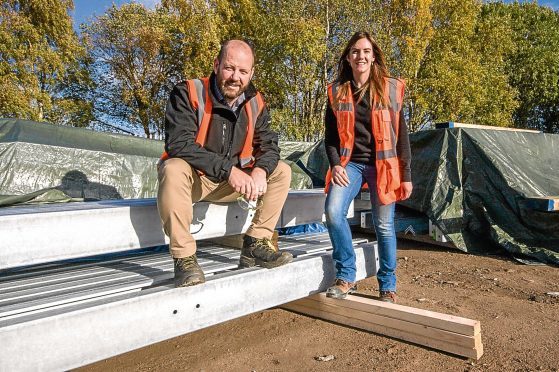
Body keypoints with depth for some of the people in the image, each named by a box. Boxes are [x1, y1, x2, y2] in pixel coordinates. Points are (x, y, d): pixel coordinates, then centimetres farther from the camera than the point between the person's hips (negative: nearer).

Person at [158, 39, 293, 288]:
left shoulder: (255, 103, -2)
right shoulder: (187, 93, -18)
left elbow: (268, 144, 0)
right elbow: (178, 144, -28)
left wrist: (260, 170, -24)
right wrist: (228, 169, -33)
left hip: (232, 181, 5)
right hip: (192, 177, -5)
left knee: (281, 171, -3)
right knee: (173, 170, -38)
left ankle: (255, 245, -5)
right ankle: (184, 258, -28)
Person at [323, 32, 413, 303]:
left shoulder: (390, 89, 2)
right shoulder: (337, 91, 6)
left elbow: (401, 134, 3)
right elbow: (330, 135, 8)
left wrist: (406, 176, 0)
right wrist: (335, 164, -8)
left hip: (383, 165, -1)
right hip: (350, 163, 1)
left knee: (384, 226, 3)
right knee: (333, 212, -21)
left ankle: (388, 286, 21)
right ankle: (346, 276, -5)